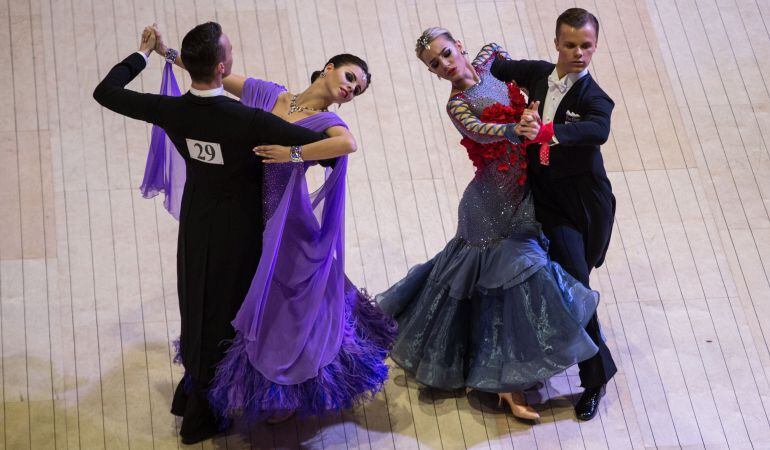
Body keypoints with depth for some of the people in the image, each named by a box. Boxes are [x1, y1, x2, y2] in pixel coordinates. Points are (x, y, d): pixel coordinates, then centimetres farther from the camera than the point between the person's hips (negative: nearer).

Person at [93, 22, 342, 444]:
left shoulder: (171, 111, -18)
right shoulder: (247, 121, -32)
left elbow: (106, 92, -3)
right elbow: (324, 143, -33)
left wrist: (143, 53, 10)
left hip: (195, 223, 5)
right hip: (236, 231, -5)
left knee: (198, 303, 26)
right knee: (223, 312, 14)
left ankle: (190, 393, 45)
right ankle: (199, 417, 31)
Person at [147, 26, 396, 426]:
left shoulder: (325, 121, -10)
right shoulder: (268, 94, 5)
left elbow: (348, 143, -34)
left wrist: (294, 154, -33)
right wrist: (166, 51, 14)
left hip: (286, 225, -5)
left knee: (284, 303, 4)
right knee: (249, 298, 17)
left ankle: (285, 394, 25)